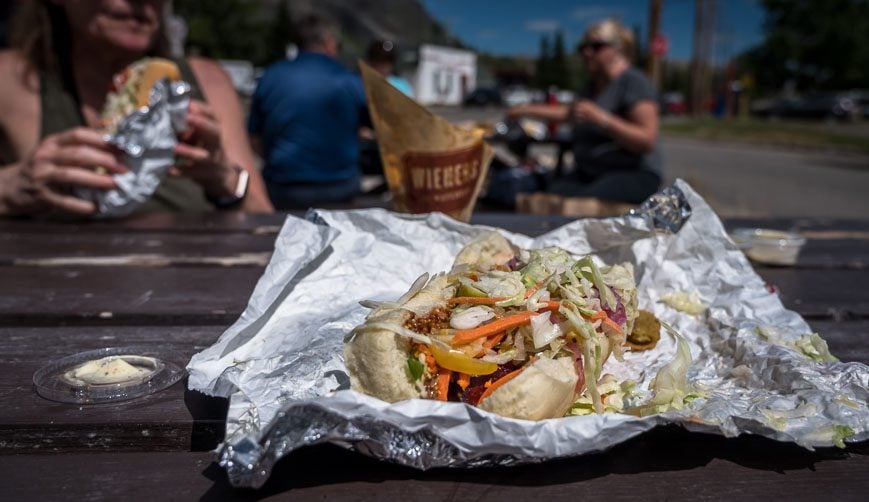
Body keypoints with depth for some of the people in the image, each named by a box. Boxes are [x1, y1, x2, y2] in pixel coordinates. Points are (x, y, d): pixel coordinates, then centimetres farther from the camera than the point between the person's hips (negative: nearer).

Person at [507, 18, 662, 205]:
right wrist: (528, 110, 40)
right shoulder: (593, 86, 19)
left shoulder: (634, 82, -6)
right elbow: (569, 112, 41)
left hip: (635, 174, -7)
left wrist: (602, 119, -25)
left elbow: (648, 140, -17)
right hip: (588, 172, 7)